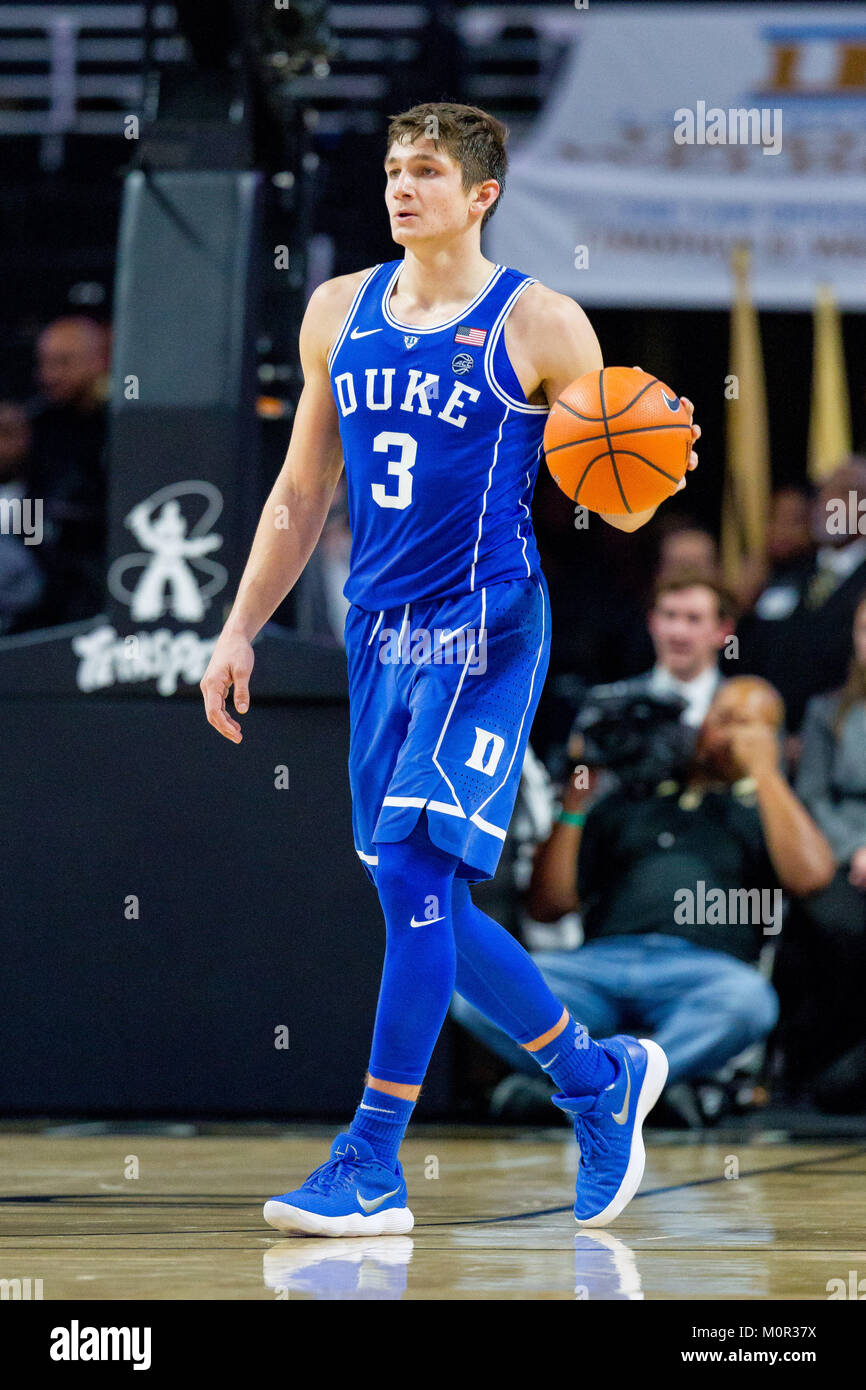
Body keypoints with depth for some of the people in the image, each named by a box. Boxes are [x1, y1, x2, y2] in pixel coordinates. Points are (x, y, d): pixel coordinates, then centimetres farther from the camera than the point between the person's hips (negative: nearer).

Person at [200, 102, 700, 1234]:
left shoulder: (540, 326, -5)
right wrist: (241, 628, 13)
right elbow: (303, 491, 18)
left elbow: (615, 504, -2)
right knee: (423, 902, 10)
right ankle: (602, 1078, 30)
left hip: (487, 629, -6)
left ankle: (372, 1165, -11)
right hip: (381, 629, 7)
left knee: (415, 869, -15)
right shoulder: (339, 312, 10)